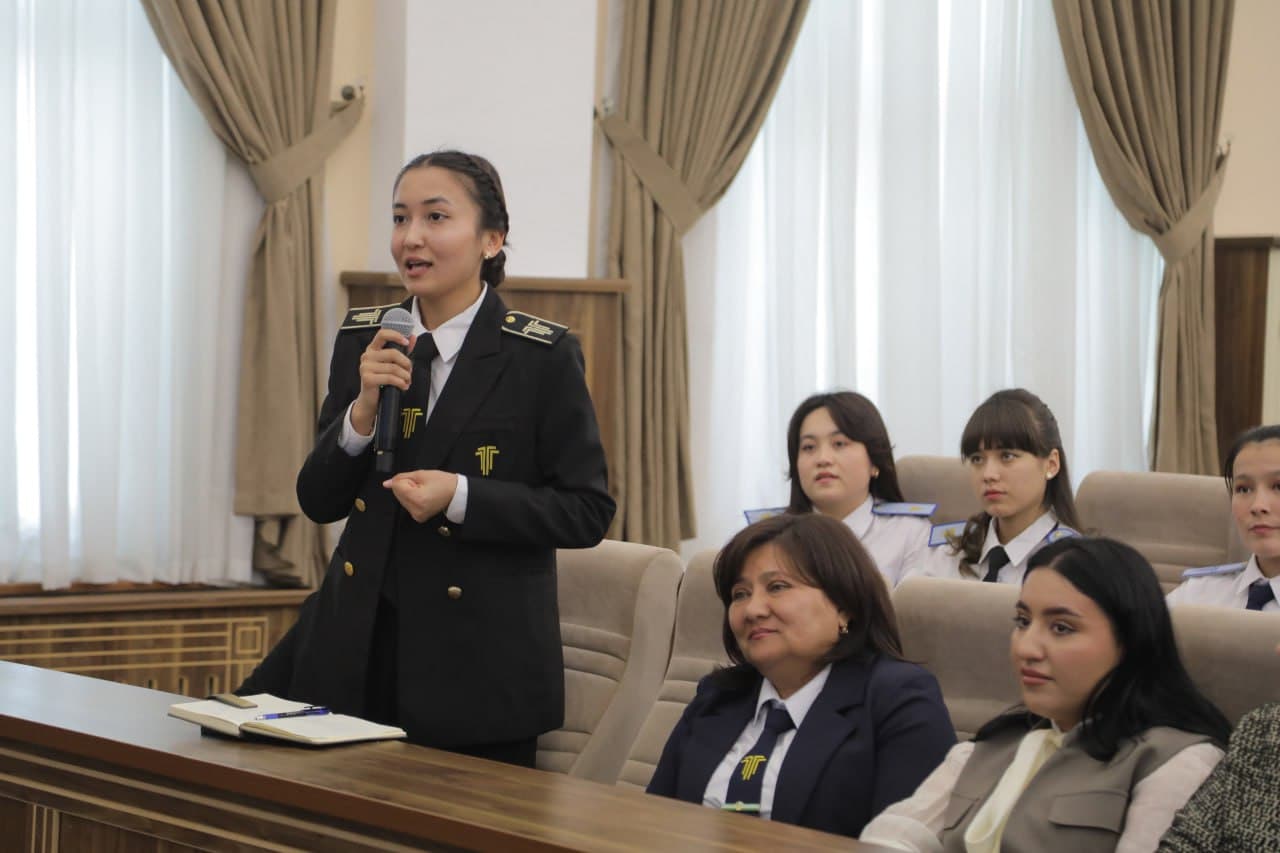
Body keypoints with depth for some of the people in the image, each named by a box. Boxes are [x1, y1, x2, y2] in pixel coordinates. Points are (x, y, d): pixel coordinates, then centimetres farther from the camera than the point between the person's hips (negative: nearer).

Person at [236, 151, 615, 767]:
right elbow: (319, 502, 6)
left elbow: (587, 512, -8)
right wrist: (363, 411, -12)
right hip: (359, 642, 4)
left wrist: (461, 496, -19)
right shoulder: (362, 340, 6)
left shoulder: (540, 357, -8)